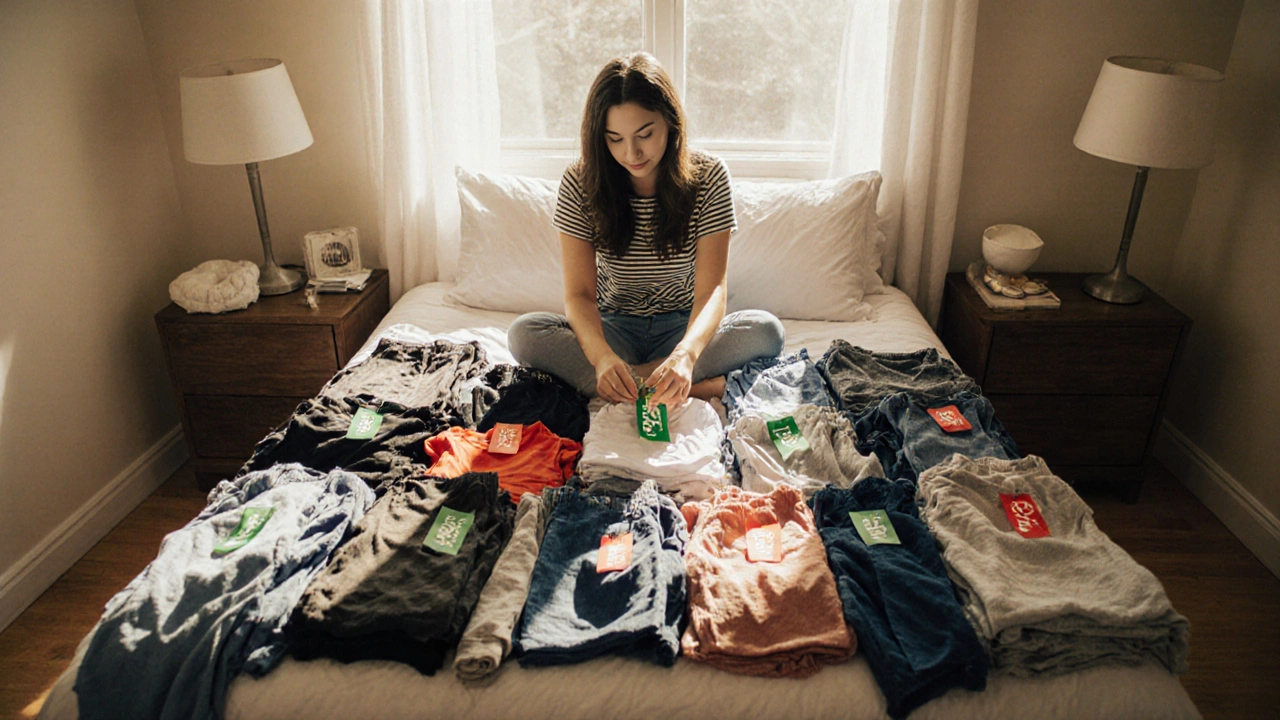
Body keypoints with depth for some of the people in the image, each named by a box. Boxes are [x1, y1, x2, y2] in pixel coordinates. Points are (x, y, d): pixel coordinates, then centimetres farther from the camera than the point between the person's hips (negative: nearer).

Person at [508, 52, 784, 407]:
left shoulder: (708, 177, -13)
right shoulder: (580, 184, -12)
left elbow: (712, 289, -21)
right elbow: (579, 292, -15)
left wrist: (685, 354, -43)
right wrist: (602, 355, -38)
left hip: (683, 327, -1)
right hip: (613, 328, 1)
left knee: (766, 330, -28)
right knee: (524, 334, -27)